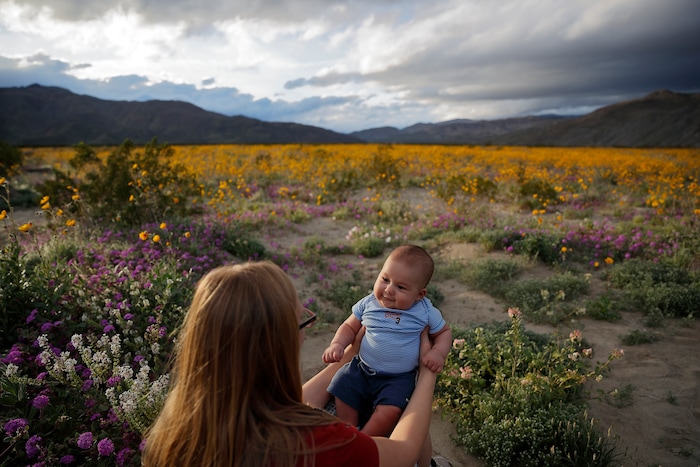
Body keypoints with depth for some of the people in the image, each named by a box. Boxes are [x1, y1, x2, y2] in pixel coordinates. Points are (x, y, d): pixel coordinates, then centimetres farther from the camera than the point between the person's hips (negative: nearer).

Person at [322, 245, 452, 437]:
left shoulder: (425, 312, -6)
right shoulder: (368, 304, -1)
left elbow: (444, 332, 9)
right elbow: (349, 327, 10)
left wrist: (438, 352, -11)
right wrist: (337, 344, -9)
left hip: (399, 378, -3)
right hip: (361, 369, 3)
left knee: (389, 412, -24)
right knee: (343, 396, -12)